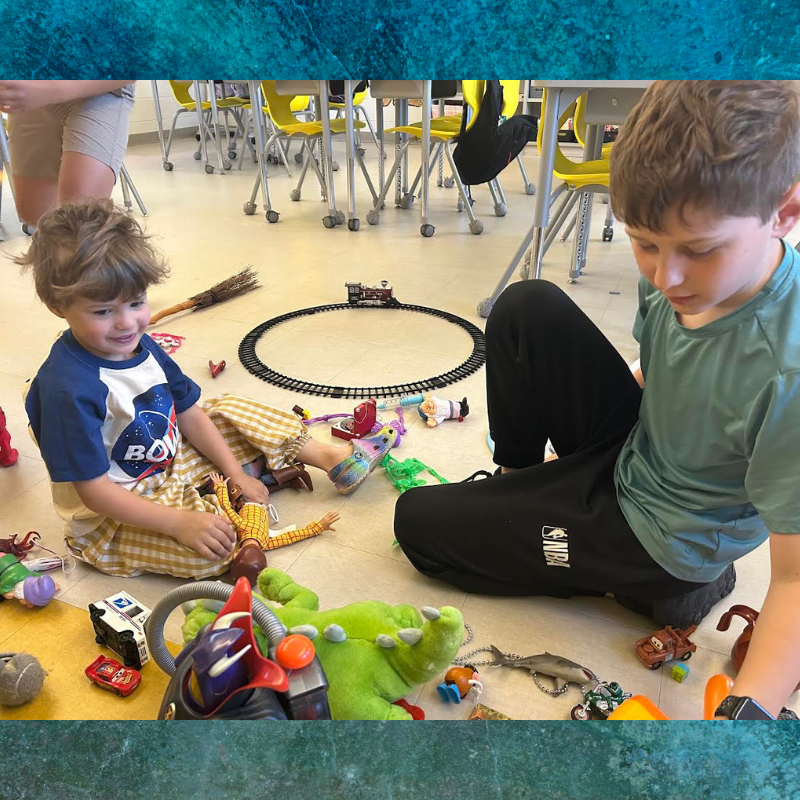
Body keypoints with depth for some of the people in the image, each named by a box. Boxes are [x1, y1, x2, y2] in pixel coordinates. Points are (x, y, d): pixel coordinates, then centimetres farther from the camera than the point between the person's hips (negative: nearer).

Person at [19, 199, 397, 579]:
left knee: (230, 413, 10)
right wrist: (180, 523, -31)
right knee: (211, 549, -31)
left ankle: (327, 456, 15)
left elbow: (189, 415, 5)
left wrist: (236, 473, -1)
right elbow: (95, 492, -28)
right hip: (109, 520, -8)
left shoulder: (142, 347, -3)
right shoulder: (68, 389, -30)